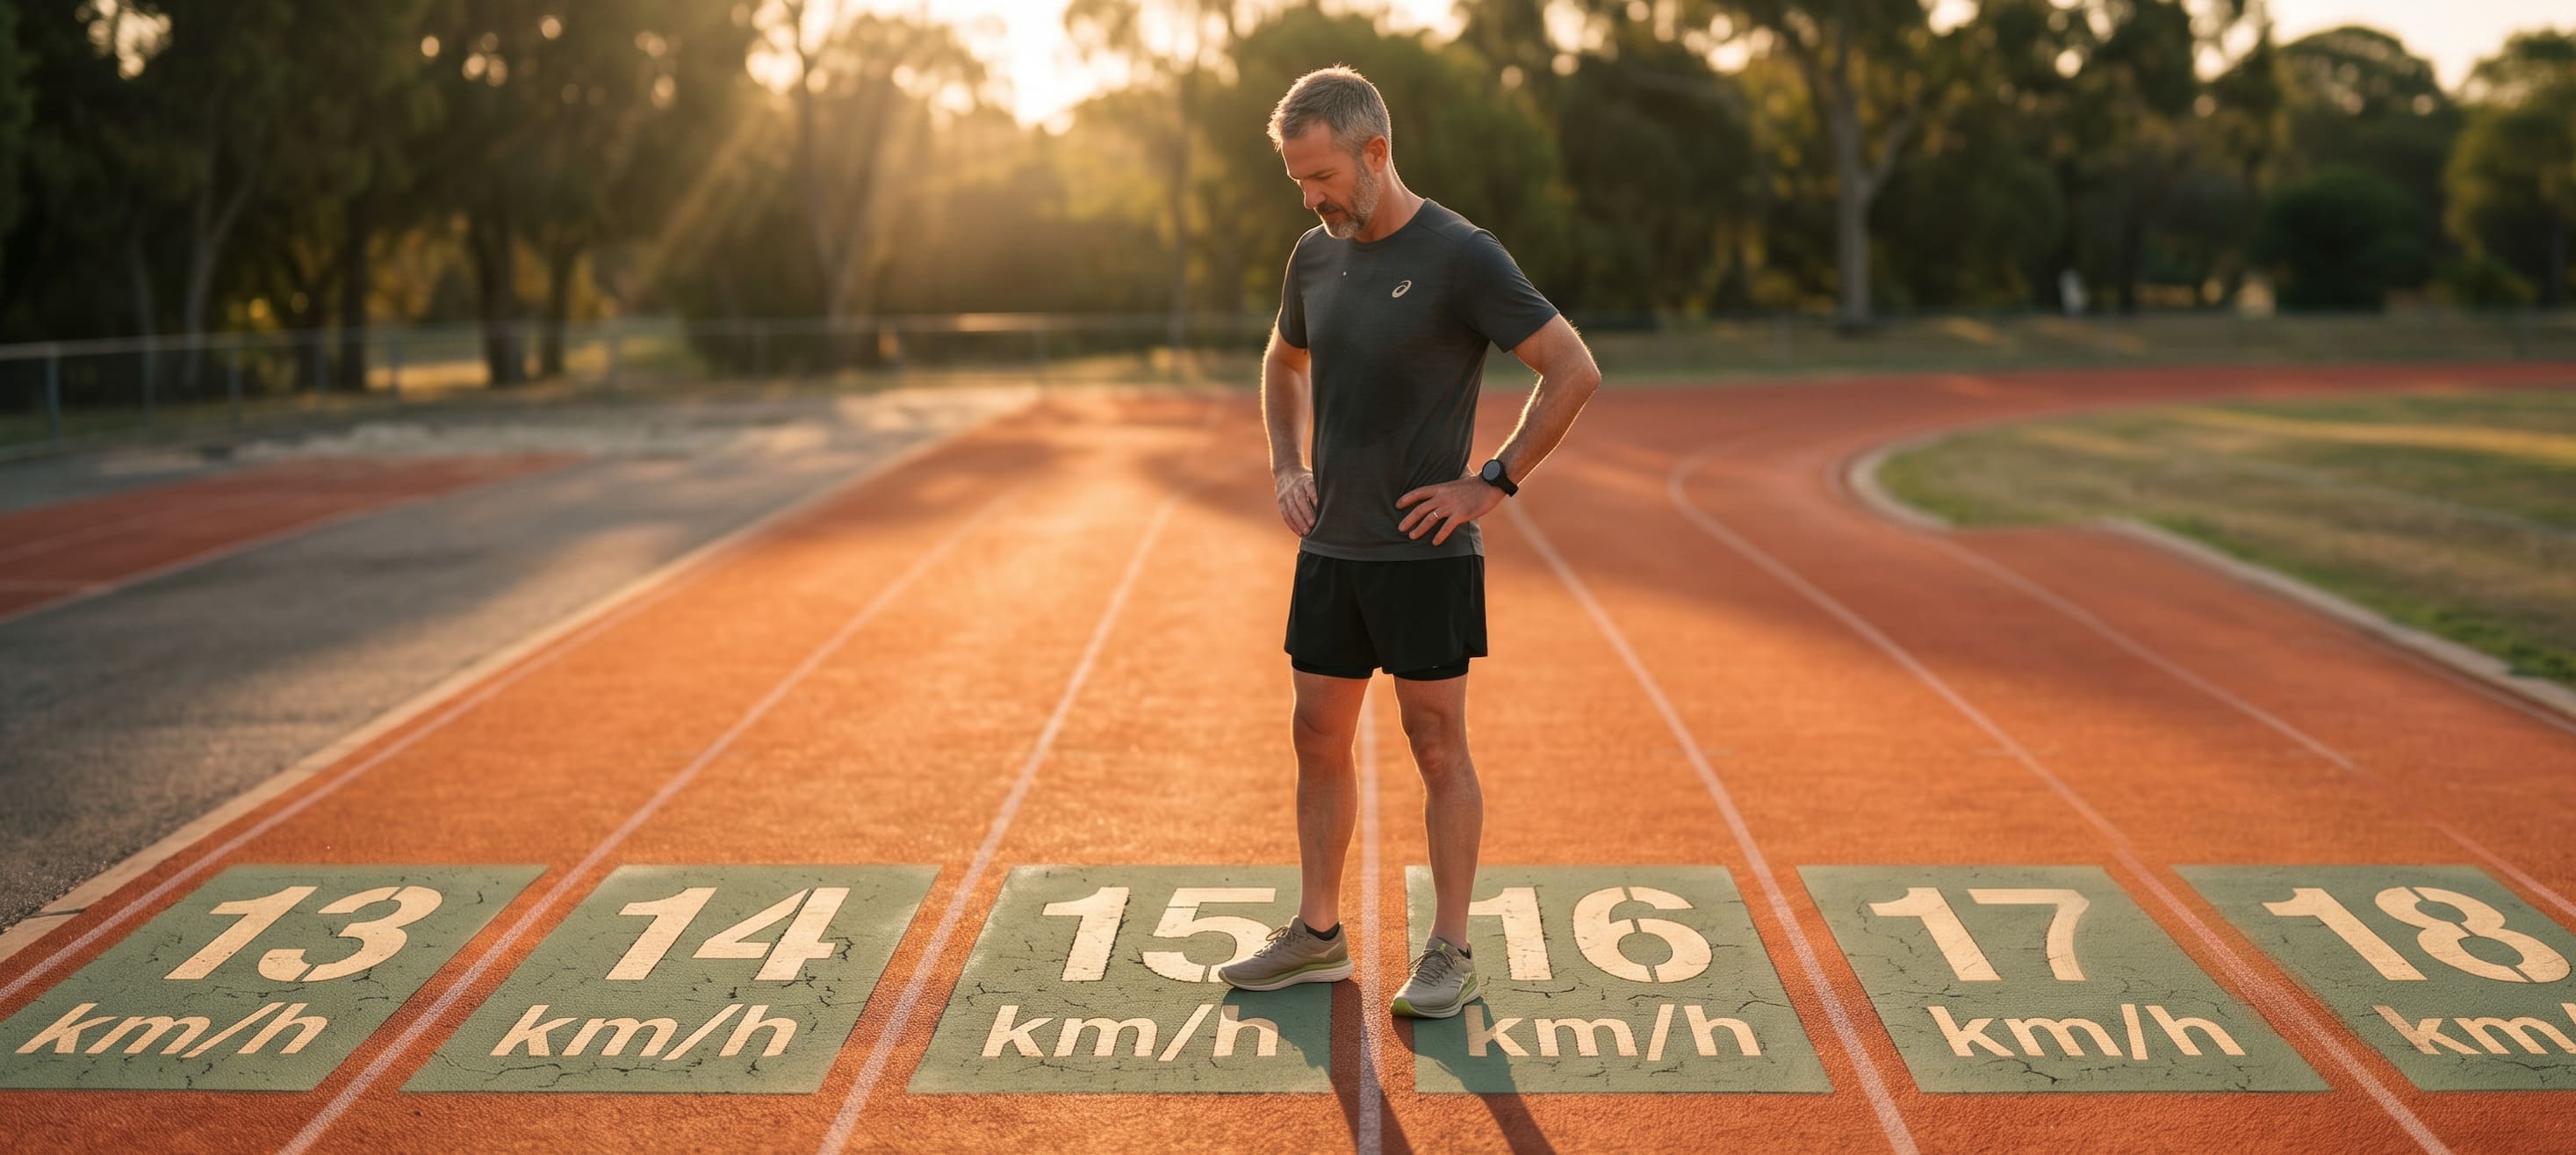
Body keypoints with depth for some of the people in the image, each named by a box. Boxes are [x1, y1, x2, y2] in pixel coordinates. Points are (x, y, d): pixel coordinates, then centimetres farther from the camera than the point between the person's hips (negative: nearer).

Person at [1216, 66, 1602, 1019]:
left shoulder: (1460, 256, -12)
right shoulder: (1316, 256, 8)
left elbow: (1575, 371, -13)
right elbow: (1282, 364, 26)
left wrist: (1494, 483, -13)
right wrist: (1286, 468, 12)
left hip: (1423, 552, -6)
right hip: (1330, 548, 7)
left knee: (1437, 743, 1)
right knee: (1318, 736, 11)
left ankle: (1450, 954, 11)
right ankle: (1317, 934, 24)